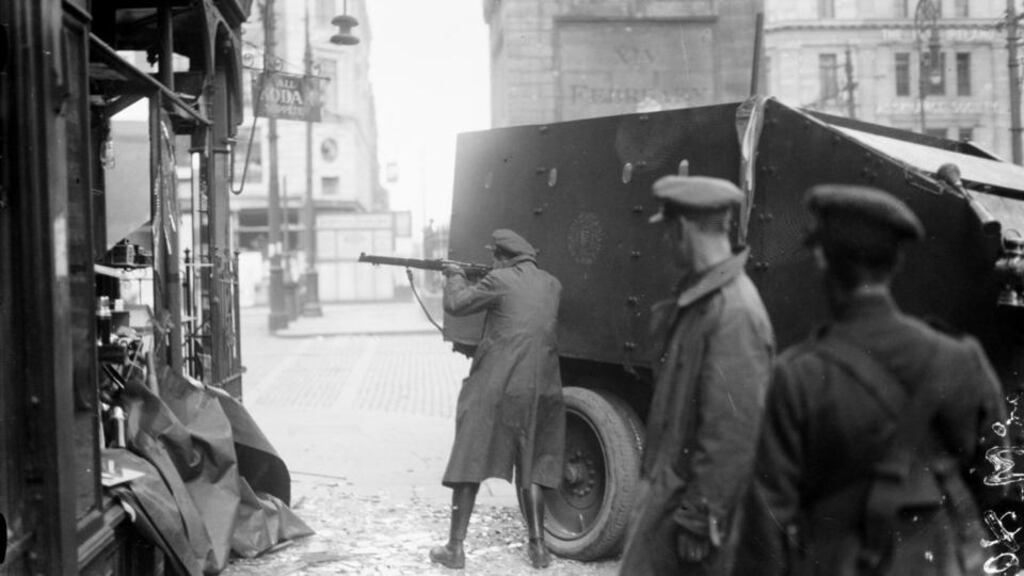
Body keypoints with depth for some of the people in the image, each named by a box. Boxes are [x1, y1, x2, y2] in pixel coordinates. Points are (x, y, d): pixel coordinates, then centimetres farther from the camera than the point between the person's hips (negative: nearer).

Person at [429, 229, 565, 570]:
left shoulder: (500, 281, -7)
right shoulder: (552, 285, 11)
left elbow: (455, 305, -3)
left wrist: (455, 276, 16)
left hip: (496, 388, -5)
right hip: (540, 389, 5)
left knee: (469, 463, 5)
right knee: (533, 467, 17)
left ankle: (455, 547, 7)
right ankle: (538, 547, 15)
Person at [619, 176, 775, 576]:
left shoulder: (734, 312, -21)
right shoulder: (696, 296, 9)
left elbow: (733, 432, -22)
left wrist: (700, 519, -19)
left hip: (692, 499, -8)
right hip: (668, 490, 8)